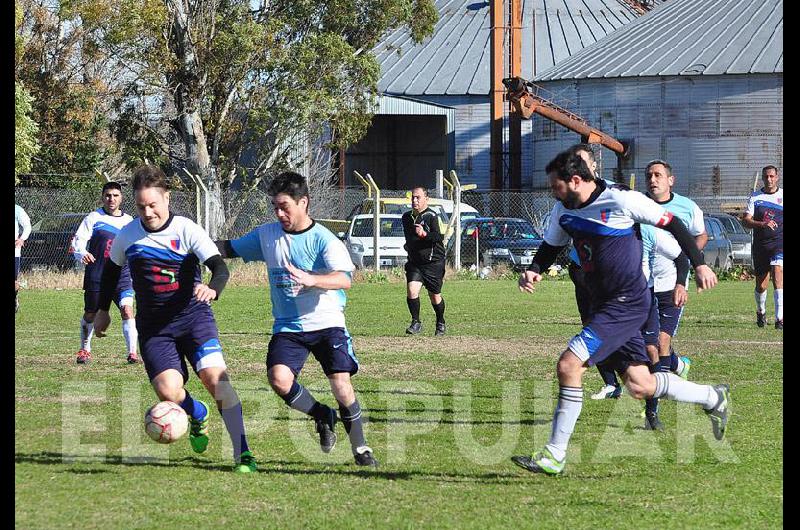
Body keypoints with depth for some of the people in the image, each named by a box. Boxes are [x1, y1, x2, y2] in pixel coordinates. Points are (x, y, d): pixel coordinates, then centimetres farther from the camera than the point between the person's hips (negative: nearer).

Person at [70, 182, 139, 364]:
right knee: (90, 314, 9)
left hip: (122, 275, 1)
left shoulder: (129, 221, 11)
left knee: (127, 310, -16)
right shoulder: (93, 218, -1)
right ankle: (84, 350, 31)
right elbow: (79, 240, -8)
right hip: (96, 275, -1)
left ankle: (132, 352, -16)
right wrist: (82, 253, -28)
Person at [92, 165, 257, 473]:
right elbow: (111, 270, 22)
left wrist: (213, 289, -40)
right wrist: (102, 310, 26)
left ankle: (242, 453, -18)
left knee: (215, 376, -23)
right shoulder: (127, 236, 3)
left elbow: (219, 266, -18)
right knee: (168, 391, -17)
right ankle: (198, 415, 20)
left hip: (192, 315, -2)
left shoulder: (186, 230, -8)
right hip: (153, 326, 2)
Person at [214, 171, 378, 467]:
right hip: (288, 328, 3)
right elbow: (229, 248, 17)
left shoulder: (323, 240, -11)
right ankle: (322, 416, 7)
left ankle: (360, 448, 5)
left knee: (341, 384, -16)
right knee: (279, 379, -22)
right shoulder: (267, 235, 4)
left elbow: (345, 279, -25)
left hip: (327, 323, -3)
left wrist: (311, 279, -42)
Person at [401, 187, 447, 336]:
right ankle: (416, 322, -5)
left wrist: (424, 235, -41)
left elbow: (439, 237, -26)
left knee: (434, 296, 6)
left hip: (433, 263, -5)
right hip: (414, 263, 5)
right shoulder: (407, 217, 10)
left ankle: (441, 324, 27)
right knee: (411, 290, -16)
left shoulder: (431, 216, -12)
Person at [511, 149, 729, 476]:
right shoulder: (563, 211, 5)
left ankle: (554, 456, -12)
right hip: (603, 304, 8)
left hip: (628, 303, -8)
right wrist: (533, 271, -1)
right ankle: (714, 398, 32)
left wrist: (699, 264, -7)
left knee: (569, 365, -18)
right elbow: (550, 248, 21)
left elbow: (671, 224, -7)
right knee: (640, 386, 10)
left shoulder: (621, 201, -16)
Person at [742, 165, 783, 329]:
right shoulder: (755, 197, 5)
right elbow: (745, 220, -4)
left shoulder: (782, 195, 5)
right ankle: (760, 312, 37)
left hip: (779, 243, -2)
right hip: (760, 245, 2)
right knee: (761, 285, 7)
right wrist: (762, 224, -21)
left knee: (777, 274, -22)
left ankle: (779, 318, -25)